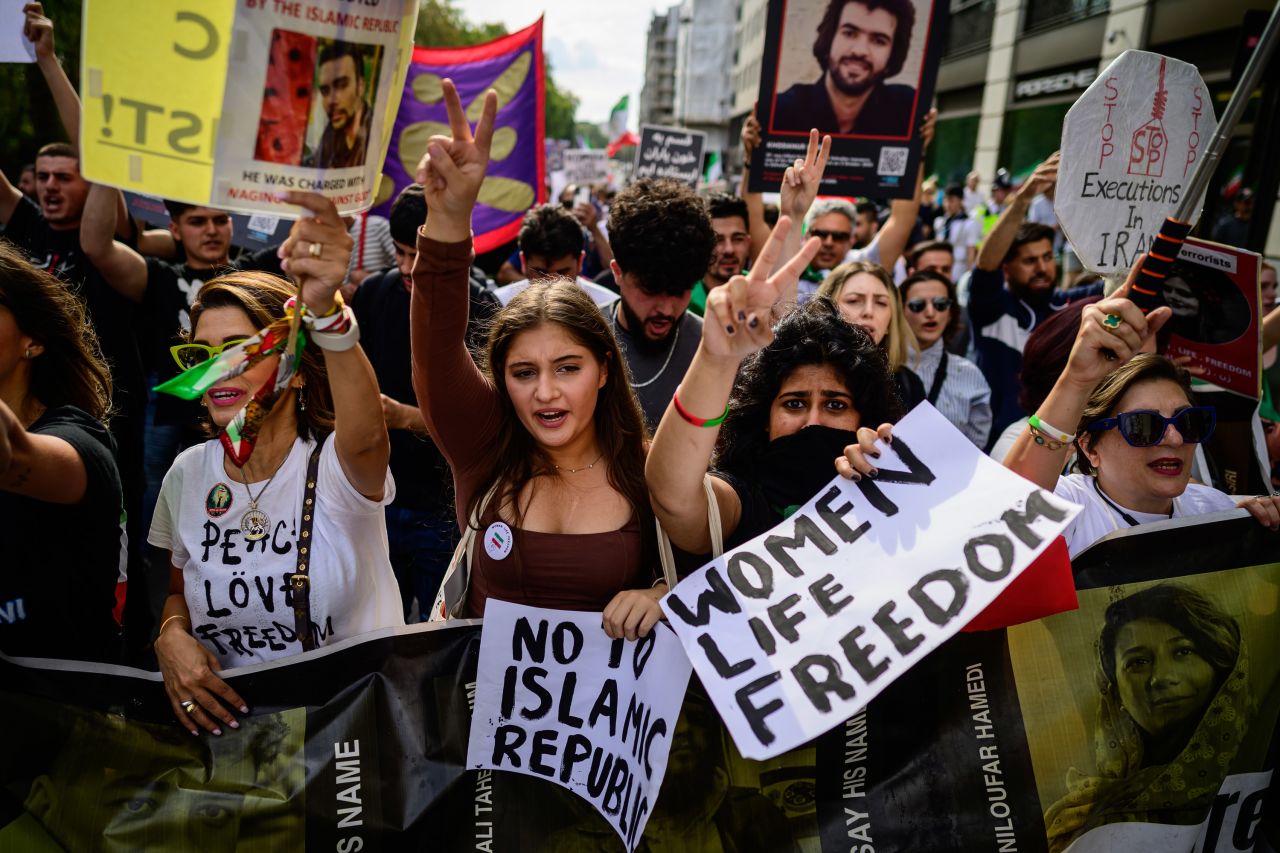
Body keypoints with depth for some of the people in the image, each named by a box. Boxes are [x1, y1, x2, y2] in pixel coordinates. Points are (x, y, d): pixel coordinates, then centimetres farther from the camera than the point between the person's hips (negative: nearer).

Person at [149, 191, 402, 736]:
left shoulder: (335, 464, -15)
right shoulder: (189, 473, 2)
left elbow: (365, 437, -40)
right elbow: (179, 590, 15)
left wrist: (324, 311, -55)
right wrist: (171, 635, -7)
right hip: (225, 713, 1)